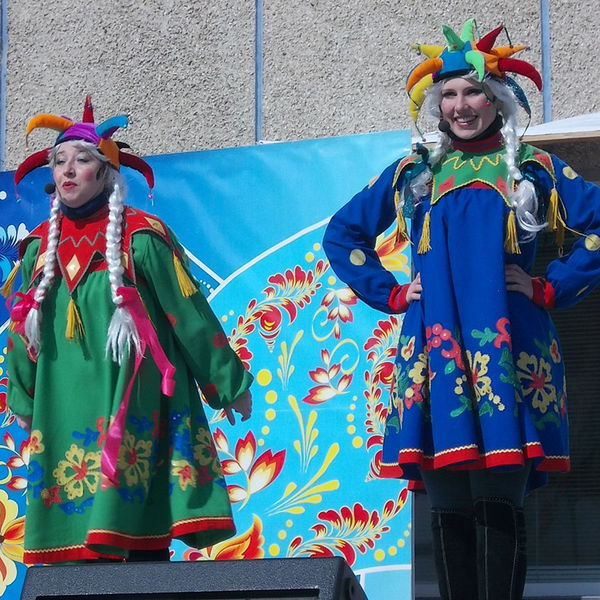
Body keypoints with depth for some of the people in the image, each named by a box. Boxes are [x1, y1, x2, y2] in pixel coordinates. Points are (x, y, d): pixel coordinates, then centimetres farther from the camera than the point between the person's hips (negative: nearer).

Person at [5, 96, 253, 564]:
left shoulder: (141, 238, -4)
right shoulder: (42, 246, 11)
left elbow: (190, 314, 0)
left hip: (131, 401, -4)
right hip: (65, 411, 5)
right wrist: (23, 399, 26)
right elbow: (23, 330, 21)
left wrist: (229, 384, 4)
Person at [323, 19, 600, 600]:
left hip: (507, 350, -2)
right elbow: (342, 233, 25)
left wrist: (550, 288, -1)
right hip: (436, 351, 2)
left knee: (498, 503, -11)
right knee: (448, 507, -2)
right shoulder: (414, 174, 17)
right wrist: (389, 293, 13)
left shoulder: (534, 170, 10)